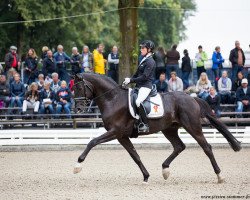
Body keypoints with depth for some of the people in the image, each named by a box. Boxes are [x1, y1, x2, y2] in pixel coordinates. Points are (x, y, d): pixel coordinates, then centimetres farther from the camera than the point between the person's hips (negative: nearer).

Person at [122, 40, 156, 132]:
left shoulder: (150, 62, -11)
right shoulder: (143, 60, 18)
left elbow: (144, 77, -18)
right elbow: (137, 74, 20)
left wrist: (131, 80, -17)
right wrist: (128, 81, 6)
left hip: (146, 86, -11)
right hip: (139, 86, 11)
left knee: (138, 101, -32)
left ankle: (145, 124, -27)